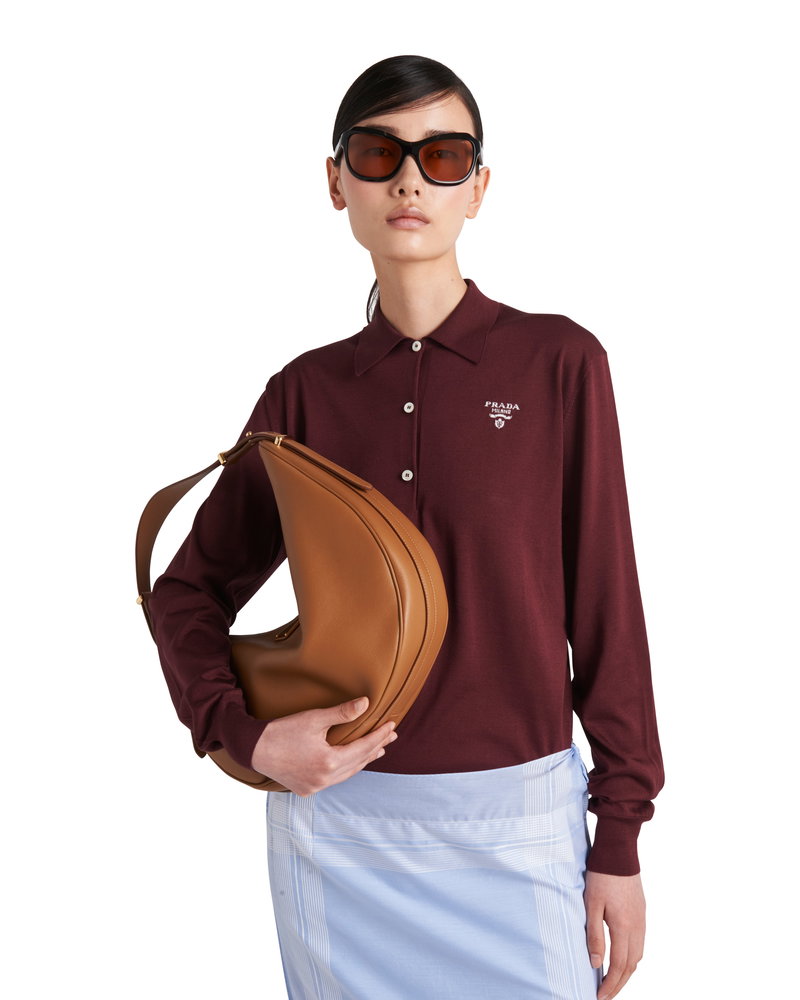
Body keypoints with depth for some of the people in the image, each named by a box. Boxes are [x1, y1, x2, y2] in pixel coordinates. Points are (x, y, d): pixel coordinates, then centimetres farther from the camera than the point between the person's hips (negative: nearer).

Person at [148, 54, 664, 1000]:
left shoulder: (557, 362, -4)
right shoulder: (306, 391, 2)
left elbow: (604, 603, -3)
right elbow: (188, 590, 9)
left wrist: (620, 837, -2)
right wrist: (247, 736, -8)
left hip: (516, 817, -2)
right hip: (334, 812, 2)